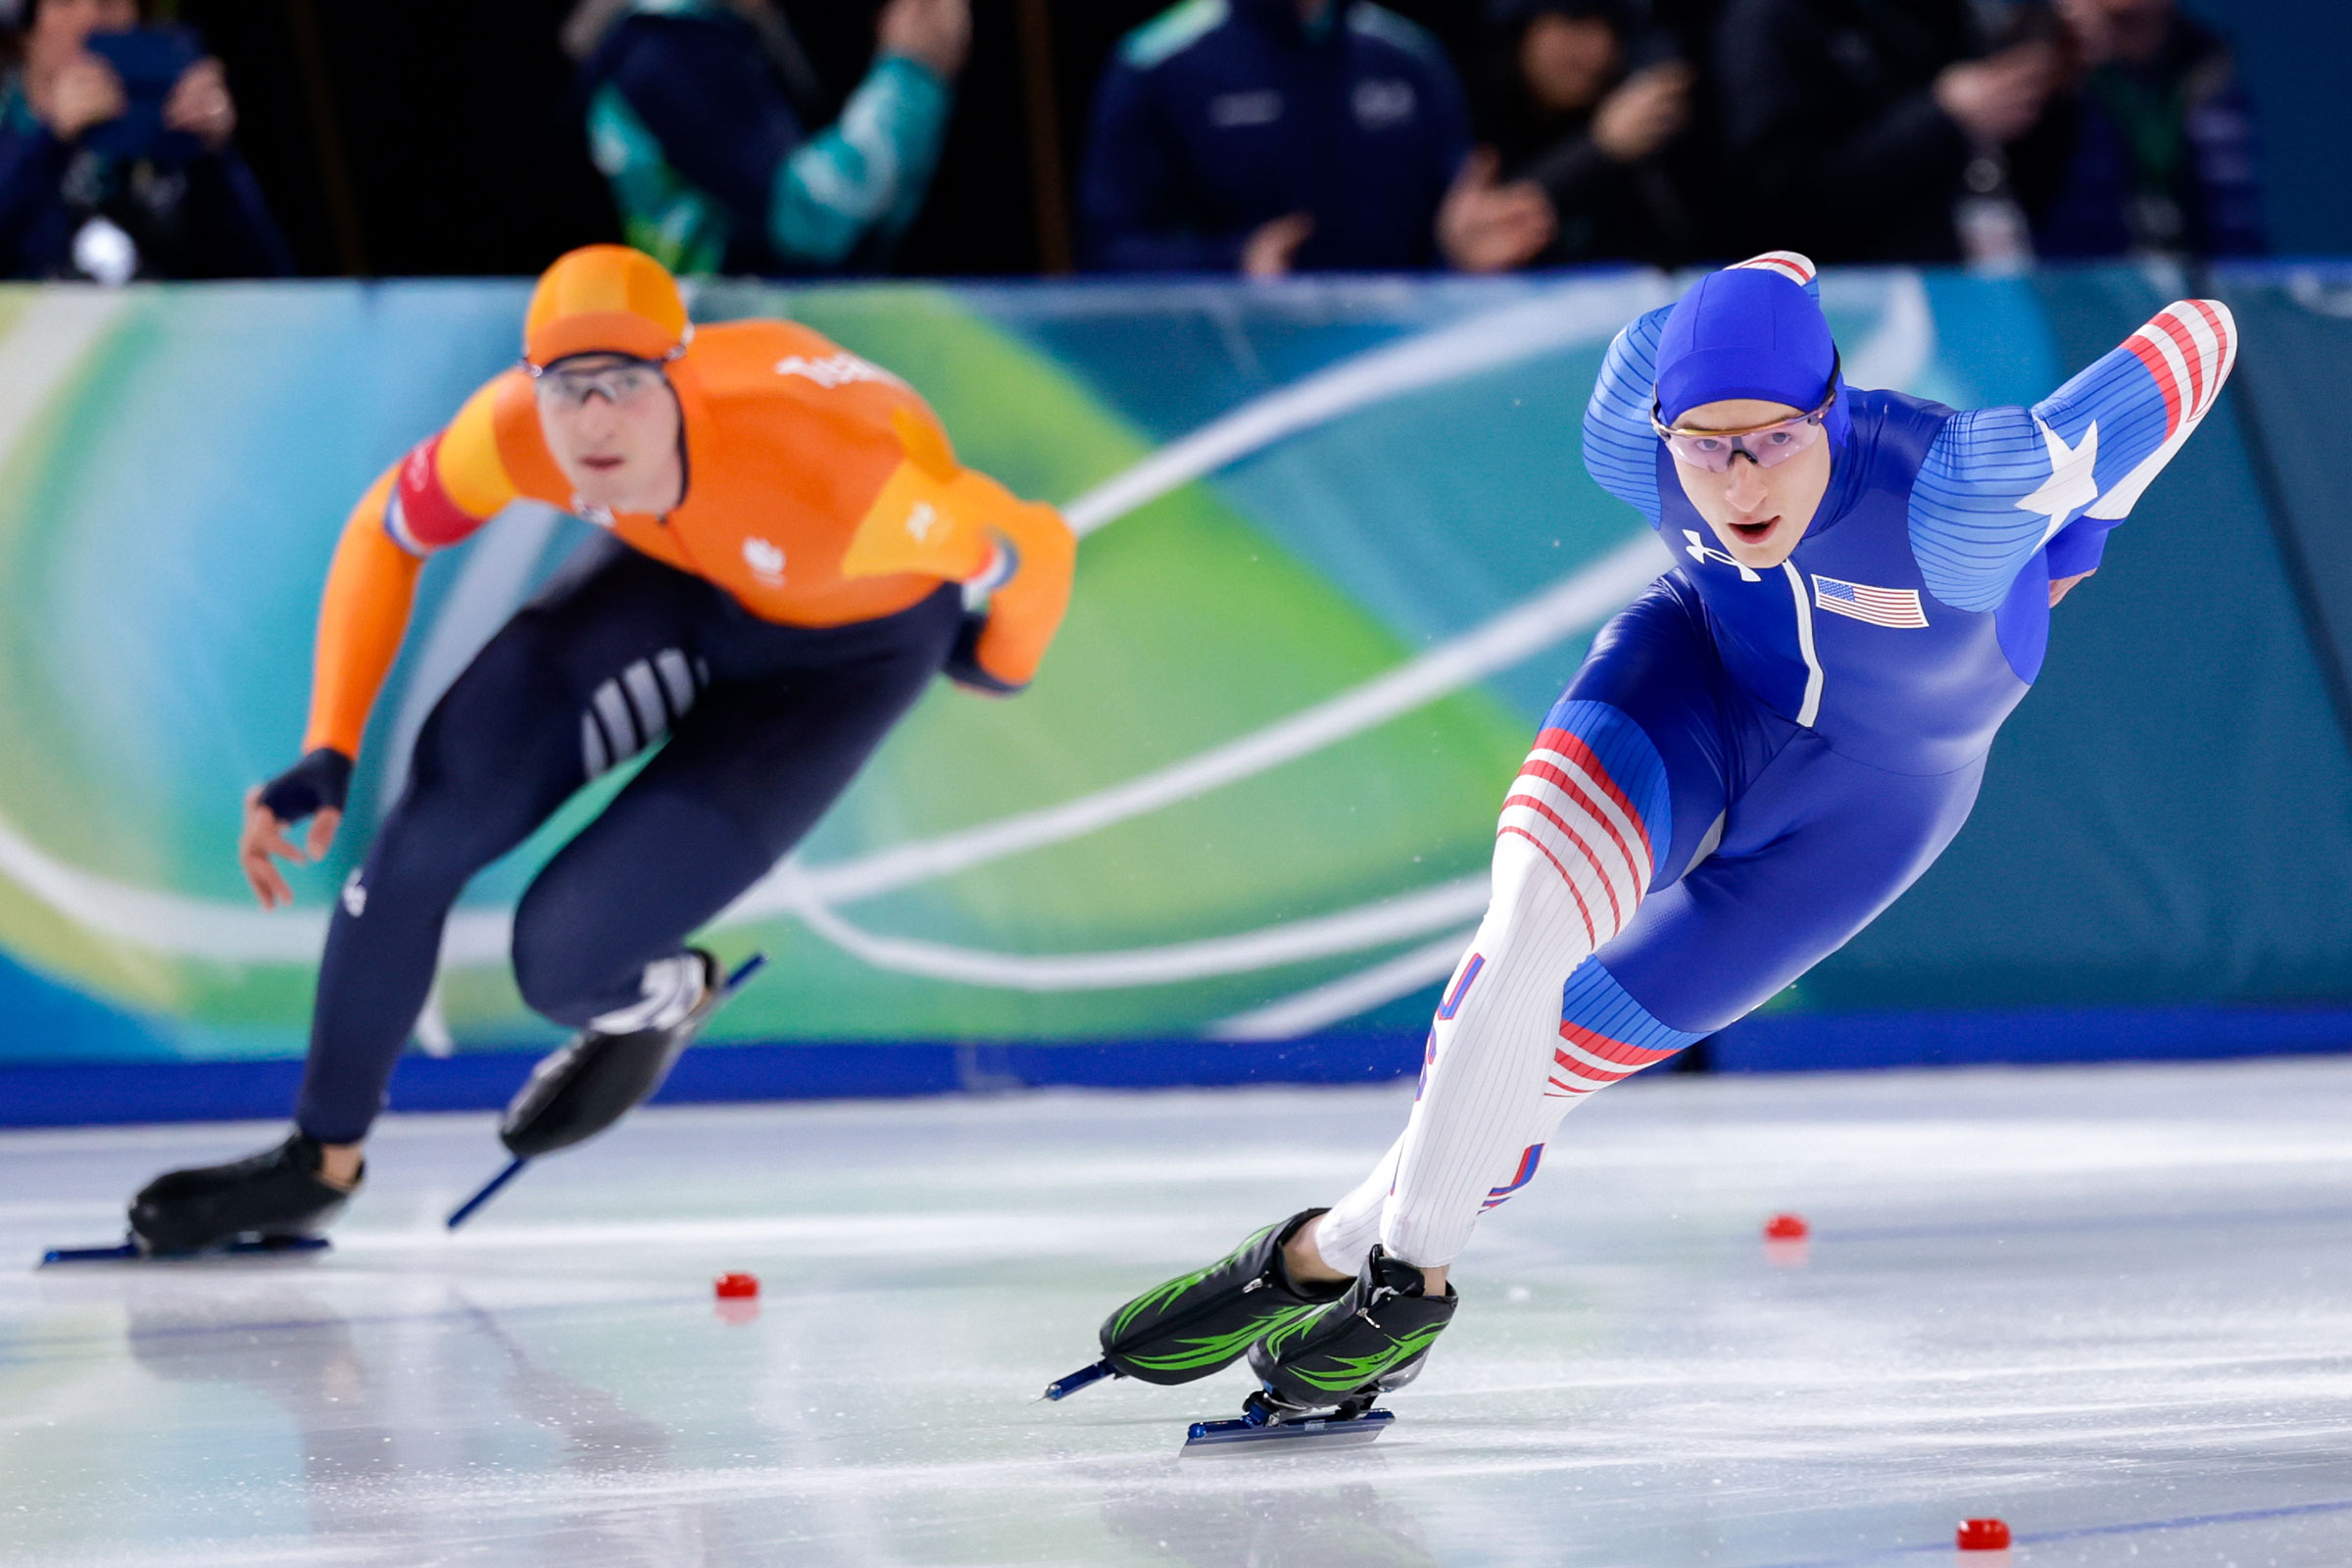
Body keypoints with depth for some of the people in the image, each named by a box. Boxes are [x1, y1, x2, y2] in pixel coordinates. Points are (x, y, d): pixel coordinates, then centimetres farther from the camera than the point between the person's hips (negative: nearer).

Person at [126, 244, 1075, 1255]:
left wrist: (1000, 663, -3)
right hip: (678, 575, 4)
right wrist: (328, 754, -15)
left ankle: (665, 1001, 25)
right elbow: (385, 533, -7)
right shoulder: (520, 426, -29)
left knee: (562, 956, -15)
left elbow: (1031, 546, -26)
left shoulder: (816, 473, -43)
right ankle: (321, 1161, 3)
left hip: (850, 646, -4)